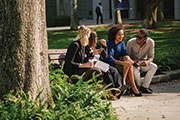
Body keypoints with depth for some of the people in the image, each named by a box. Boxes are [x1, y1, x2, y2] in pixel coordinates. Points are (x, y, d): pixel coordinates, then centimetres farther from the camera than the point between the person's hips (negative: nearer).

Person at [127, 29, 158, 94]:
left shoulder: (150, 42, -17)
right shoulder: (131, 42, -22)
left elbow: (151, 57, -12)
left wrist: (147, 62, -36)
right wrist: (134, 63, -35)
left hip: (142, 62, 3)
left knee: (154, 67, -26)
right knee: (135, 71, -35)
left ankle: (143, 86, -19)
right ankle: (140, 86, -7)